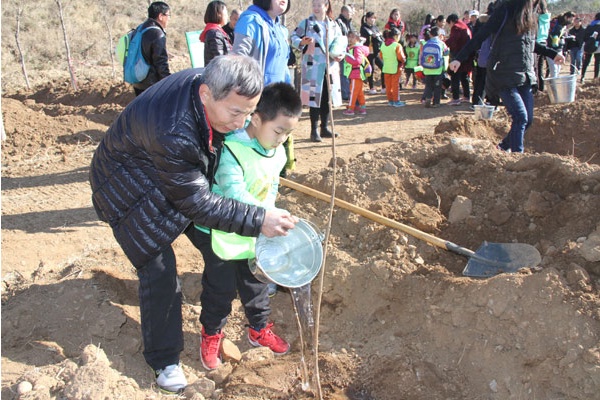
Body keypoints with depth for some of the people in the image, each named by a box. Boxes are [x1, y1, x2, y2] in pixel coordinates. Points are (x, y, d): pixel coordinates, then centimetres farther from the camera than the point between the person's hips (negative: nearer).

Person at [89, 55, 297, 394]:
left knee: (216, 239, 17)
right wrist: (258, 220, -36)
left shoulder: (211, 85, -22)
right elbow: (196, 203, -34)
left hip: (182, 173, 7)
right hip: (133, 189, -7)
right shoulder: (173, 132, -45)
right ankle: (163, 360, 11)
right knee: (159, 270, -8)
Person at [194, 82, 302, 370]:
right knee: (220, 288, 9)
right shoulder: (231, 151, -28)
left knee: (255, 284, 19)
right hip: (220, 234, -6)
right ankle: (211, 335, 33)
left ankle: (259, 329, 41)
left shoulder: (277, 152, -3)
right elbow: (235, 195, -39)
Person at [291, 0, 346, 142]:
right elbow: (294, 37, -2)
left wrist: (341, 55, -2)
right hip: (313, 67, -4)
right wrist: (302, 43, -23)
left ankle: (324, 128, 20)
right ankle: (314, 130, 2)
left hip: (330, 67, 4)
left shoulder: (334, 25, 11)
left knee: (327, 98, 8)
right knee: (315, 97, -6)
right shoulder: (306, 23, 0)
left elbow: (341, 43, 17)